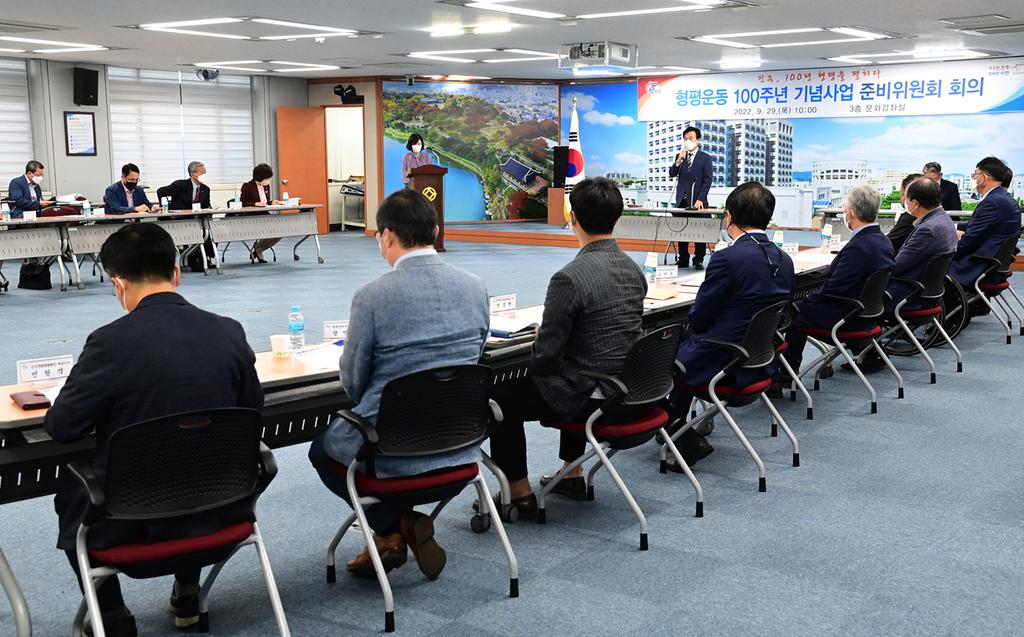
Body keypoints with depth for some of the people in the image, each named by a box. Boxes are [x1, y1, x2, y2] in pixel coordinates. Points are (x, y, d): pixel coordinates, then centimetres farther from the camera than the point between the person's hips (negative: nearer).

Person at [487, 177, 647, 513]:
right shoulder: (633, 269, 1)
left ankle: (520, 493, 18)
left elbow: (546, 354, -19)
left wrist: (533, 367, 6)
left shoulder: (570, 277, -24)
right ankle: (573, 475, 41)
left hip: (592, 397, -8)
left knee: (501, 397, 11)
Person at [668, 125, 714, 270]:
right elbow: (672, 174, 4)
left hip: (697, 202, -4)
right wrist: (678, 162, -14)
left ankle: (698, 260, 4)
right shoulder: (680, 156, 15)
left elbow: (707, 180, -4)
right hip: (682, 201, 4)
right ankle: (683, 260, 10)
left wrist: (700, 199, -14)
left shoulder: (706, 158, 2)